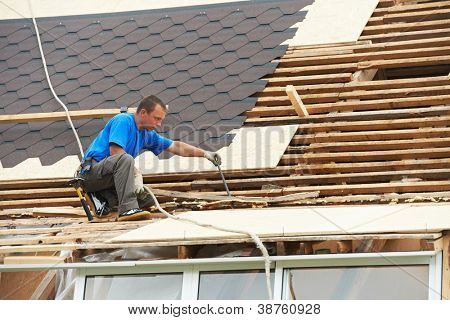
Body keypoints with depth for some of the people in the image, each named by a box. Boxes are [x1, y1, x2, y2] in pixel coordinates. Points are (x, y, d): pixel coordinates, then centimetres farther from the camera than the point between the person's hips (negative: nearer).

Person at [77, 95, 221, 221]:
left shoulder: (147, 134, 14)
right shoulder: (123, 121, -13)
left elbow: (175, 146, 21)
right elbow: (115, 152, -24)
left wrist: (205, 153, 15)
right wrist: (137, 175, -25)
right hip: (91, 170, -9)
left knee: (147, 199, -2)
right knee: (125, 159, -36)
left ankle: (104, 199, -1)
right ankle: (128, 209, -38)